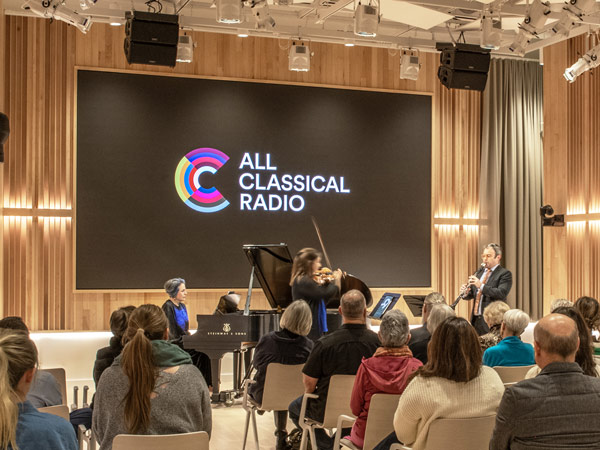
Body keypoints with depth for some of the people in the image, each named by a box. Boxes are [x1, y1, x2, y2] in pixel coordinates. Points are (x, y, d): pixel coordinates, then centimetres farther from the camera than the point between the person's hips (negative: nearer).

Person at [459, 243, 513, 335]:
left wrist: (481, 286, -27)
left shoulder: (505, 274, -5)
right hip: (476, 318, 6)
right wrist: (466, 293, -6)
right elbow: (472, 294, 17)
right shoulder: (479, 272, 15)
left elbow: (502, 294, -19)